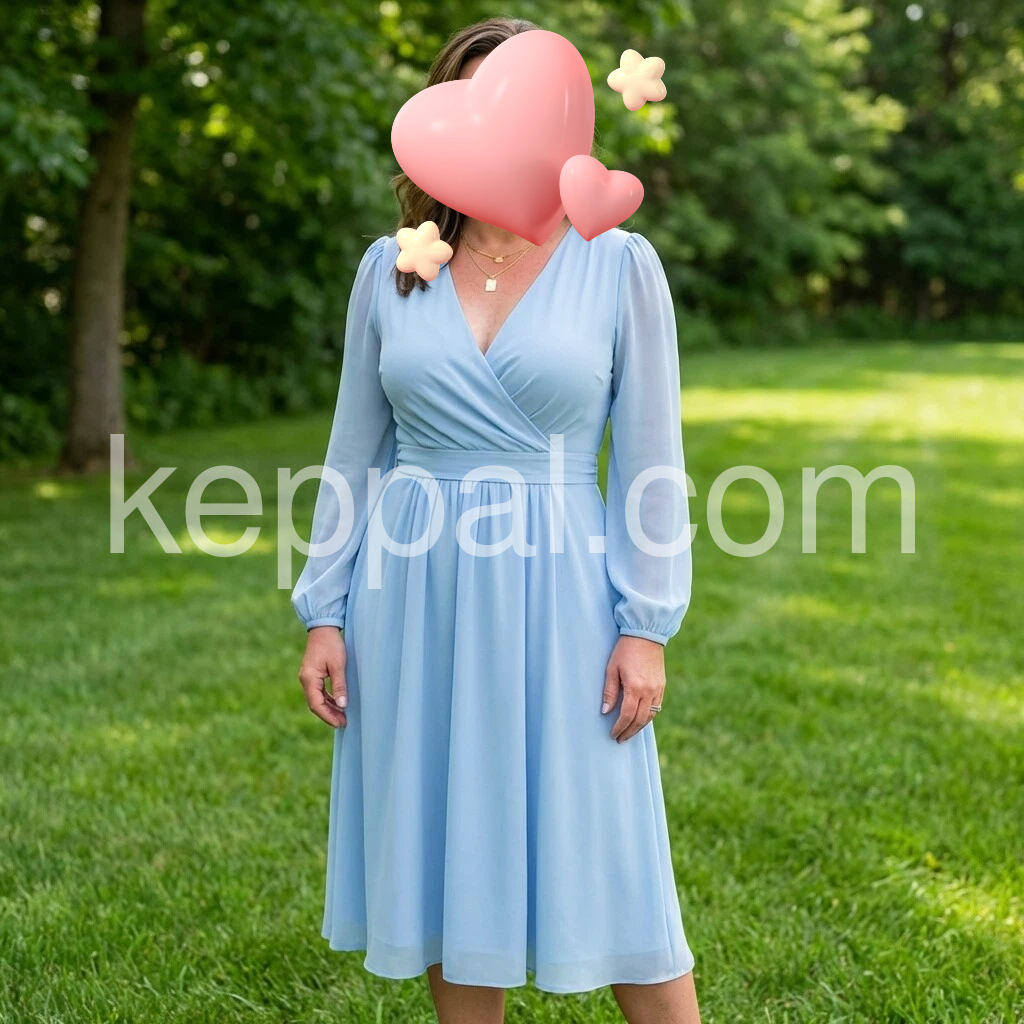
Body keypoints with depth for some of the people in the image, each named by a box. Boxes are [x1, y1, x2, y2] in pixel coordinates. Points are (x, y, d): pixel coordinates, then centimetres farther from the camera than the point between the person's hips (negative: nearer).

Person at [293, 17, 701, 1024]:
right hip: (414, 602, 3)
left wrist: (647, 627, -7)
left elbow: (651, 461, -1)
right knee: (446, 861, 10)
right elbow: (355, 451, 10)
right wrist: (324, 613, 6)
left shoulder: (619, 264, 0)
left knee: (607, 864, 2)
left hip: (554, 601, -2)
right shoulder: (389, 269, 6)